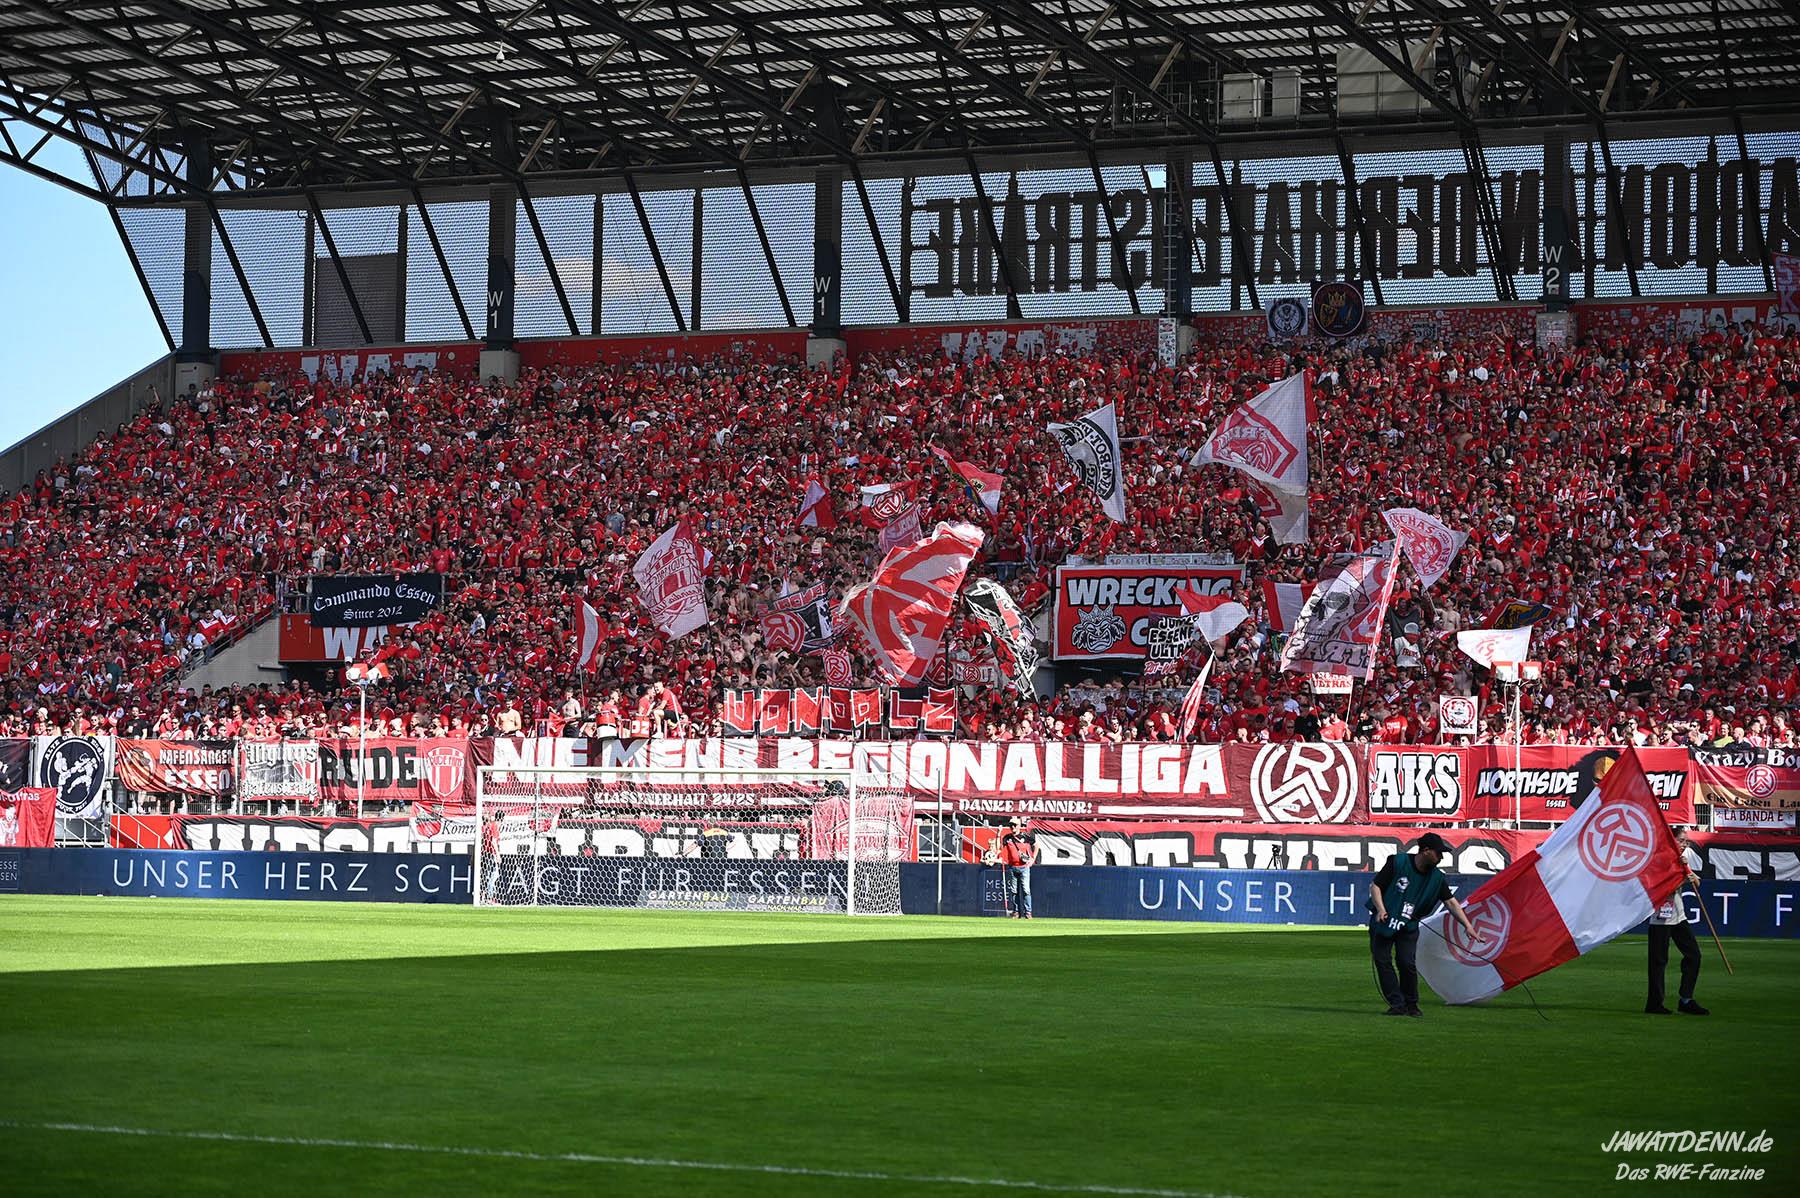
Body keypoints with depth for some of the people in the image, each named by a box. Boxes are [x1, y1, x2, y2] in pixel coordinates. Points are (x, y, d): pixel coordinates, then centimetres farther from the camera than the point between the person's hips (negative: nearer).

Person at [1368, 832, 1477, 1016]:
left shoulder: (1437, 878, -2)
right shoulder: (1397, 862, -13)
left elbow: (1451, 902, -2)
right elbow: (1375, 886, -10)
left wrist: (1468, 926, -11)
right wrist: (1381, 910, -24)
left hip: (1409, 926, 2)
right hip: (1383, 920, -2)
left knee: (1407, 962, -13)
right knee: (1382, 961, -8)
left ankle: (1411, 1005, 3)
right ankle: (1397, 1005, -2)